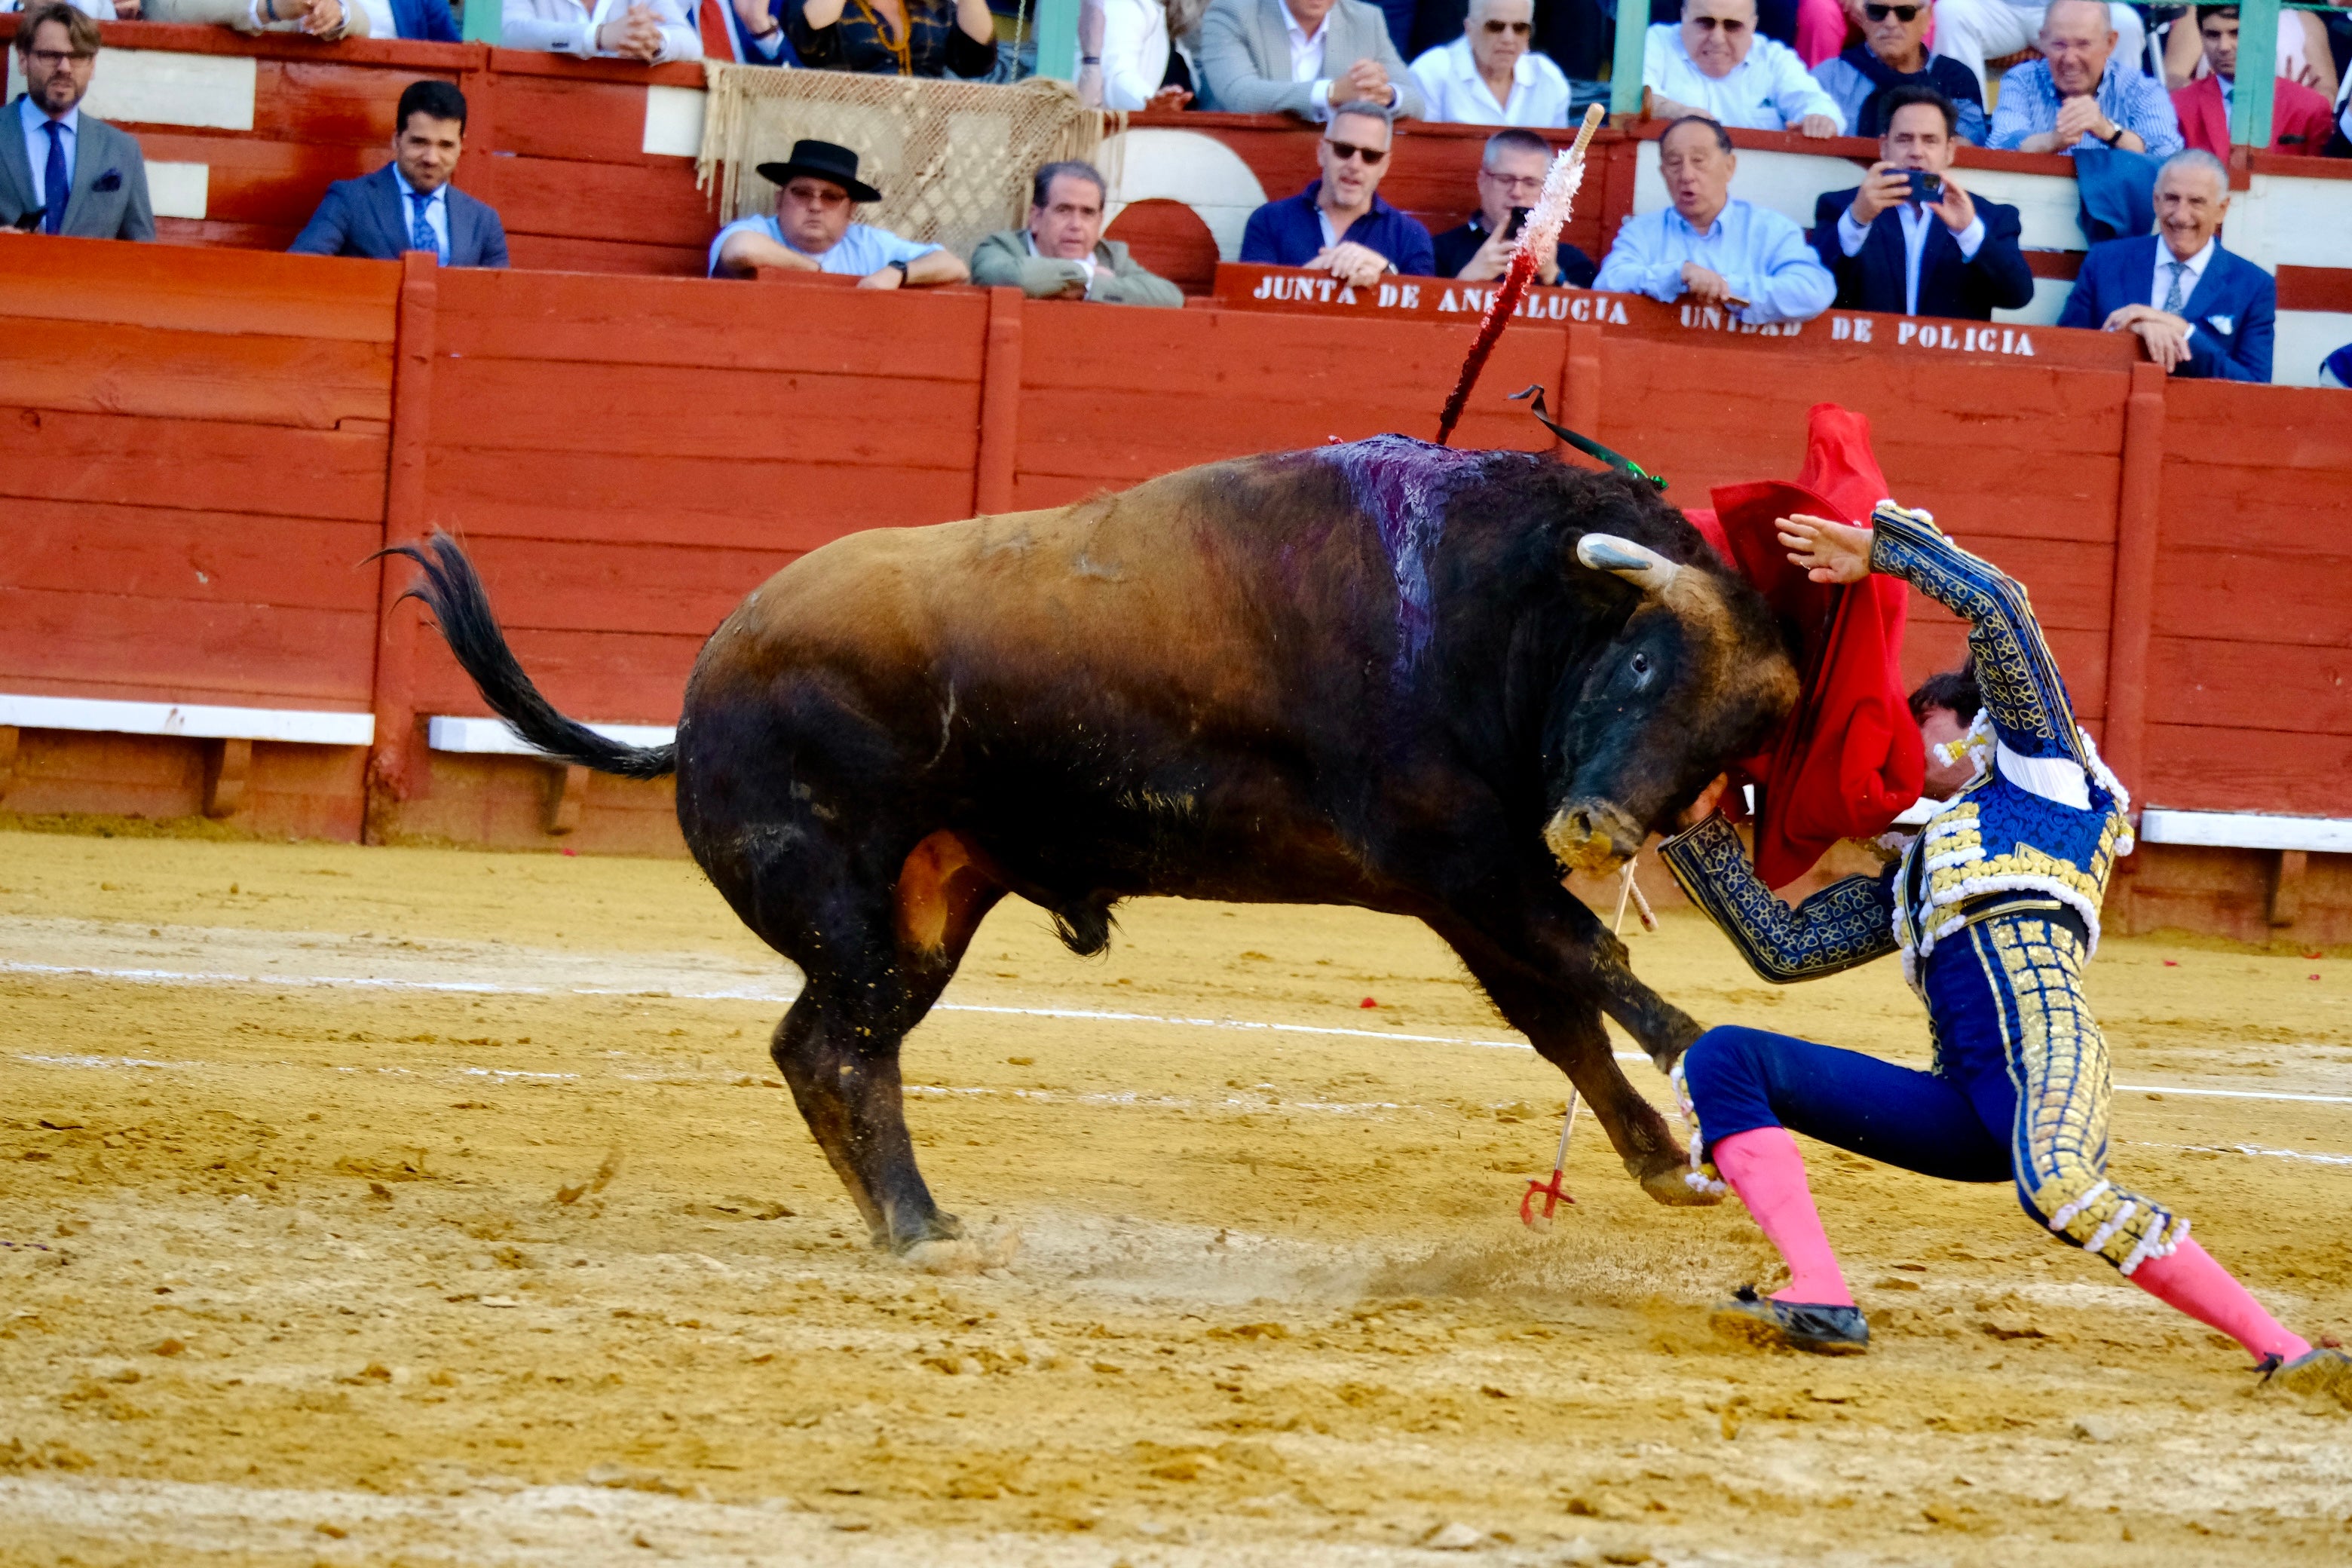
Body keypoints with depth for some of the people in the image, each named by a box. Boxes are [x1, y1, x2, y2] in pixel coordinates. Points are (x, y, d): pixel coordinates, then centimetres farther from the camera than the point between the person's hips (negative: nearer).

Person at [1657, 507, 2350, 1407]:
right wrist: (1704, 828, 27)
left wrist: (1878, 549, 22)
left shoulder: (2041, 774, 19)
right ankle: (1820, 1298, -21)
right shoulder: (1912, 878, 36)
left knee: (2058, 1188, -40)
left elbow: (1997, 607, 11)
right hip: (1963, 1110, 7)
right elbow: (1781, 949, 29)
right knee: (1722, 1061, -2)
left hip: (2043, 1045, -7)